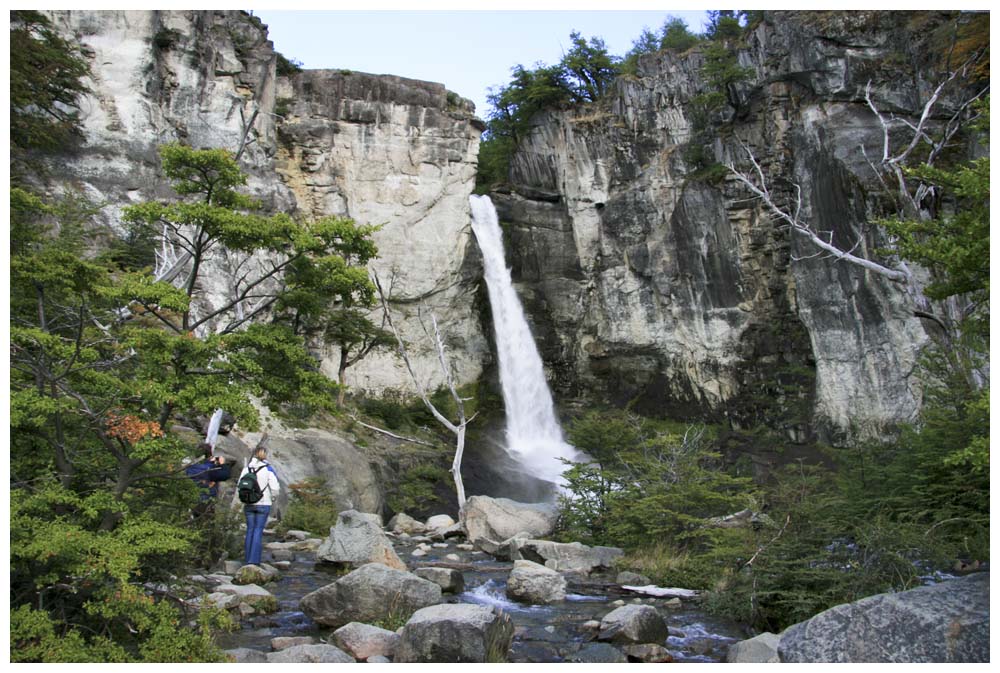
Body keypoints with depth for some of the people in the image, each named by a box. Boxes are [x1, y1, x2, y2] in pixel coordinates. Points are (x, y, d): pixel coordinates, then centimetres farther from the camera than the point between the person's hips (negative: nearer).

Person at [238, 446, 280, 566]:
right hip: (263, 504, -3)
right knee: (258, 531, 0)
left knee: (250, 530, 12)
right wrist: (272, 498, 7)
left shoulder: (246, 468, 2)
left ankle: (248, 559, 15)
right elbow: (275, 487, -12)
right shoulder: (268, 468, -7)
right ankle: (254, 560, -3)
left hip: (248, 504, 3)